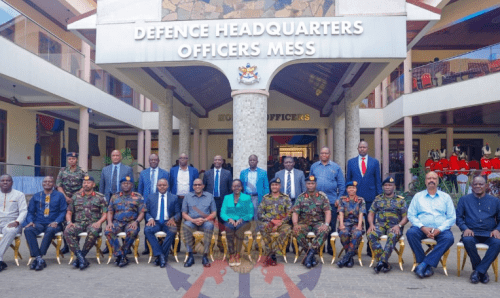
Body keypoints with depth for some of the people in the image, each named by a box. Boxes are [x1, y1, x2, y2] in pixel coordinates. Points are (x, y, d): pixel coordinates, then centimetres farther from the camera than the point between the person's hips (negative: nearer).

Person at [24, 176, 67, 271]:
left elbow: (63, 211, 4)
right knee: (28, 230, -30)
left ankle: (38, 258, -32)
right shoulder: (36, 196, 20)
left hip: (53, 224, -2)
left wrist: (56, 222, -13)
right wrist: (30, 221, -6)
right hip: (38, 224, 3)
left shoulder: (59, 196, 11)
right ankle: (39, 258, -34)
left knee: (50, 230, -37)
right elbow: (30, 211, 15)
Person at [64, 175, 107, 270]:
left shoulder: (100, 197, 11)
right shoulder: (76, 196, 20)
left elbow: (105, 214, 6)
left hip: (93, 223, -3)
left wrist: (99, 222, -13)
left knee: (93, 232, -38)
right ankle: (80, 257, -31)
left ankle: (81, 255, -24)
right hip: (78, 223, 3)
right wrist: (69, 222, -2)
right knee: (67, 231, -30)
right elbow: (69, 213, 19)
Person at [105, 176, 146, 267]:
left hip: (131, 222, -2)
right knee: (108, 231, -29)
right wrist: (109, 222, -5)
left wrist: (136, 222, -13)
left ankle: (122, 254, -21)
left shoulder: (138, 197, 10)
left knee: (132, 232, -37)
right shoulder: (115, 197, 18)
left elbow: (142, 212, 4)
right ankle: (121, 256, -26)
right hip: (117, 222, 2)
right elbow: (110, 212, 15)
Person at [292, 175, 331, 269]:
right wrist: (295, 224, -17)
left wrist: (326, 224, -18)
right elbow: (295, 213, 3)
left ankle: (309, 255, -34)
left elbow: (328, 212, 0)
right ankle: (311, 256, -21)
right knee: (297, 231, -32)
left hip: (318, 223, -1)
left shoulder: (322, 196, 8)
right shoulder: (301, 197, 10)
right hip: (304, 223, 1)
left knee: (325, 231, -35)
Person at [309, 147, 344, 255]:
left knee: (331, 225, 2)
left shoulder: (336, 167, 7)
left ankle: (331, 248, 11)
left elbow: (341, 184, 7)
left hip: (331, 201, -1)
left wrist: (339, 199, -2)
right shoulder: (314, 166, 11)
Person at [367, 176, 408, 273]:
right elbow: (371, 213, 14)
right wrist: (371, 224, -5)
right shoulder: (378, 199, 19)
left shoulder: (400, 200, 12)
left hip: (394, 226, -2)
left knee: (393, 236, -38)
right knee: (370, 234, -31)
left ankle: (382, 261, -37)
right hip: (380, 225, 2)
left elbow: (405, 217, 6)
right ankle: (385, 263, -29)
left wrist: (398, 226, -13)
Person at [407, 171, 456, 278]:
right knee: (411, 233, -31)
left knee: (449, 238, -32)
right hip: (422, 228, 0)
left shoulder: (445, 197, 15)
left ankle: (424, 264, -30)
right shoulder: (418, 196, 15)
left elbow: (452, 217, 6)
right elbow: (411, 215, 6)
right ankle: (427, 266, -23)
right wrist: (422, 227, -11)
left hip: (440, 229, 0)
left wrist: (439, 229, -11)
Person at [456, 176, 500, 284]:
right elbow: (458, 217, 9)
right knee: (467, 240, -36)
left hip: (489, 234, 1)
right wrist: (465, 228, -9)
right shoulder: (464, 200, 13)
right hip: (471, 233, 0)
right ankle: (482, 271, -14)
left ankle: (479, 270, -22)